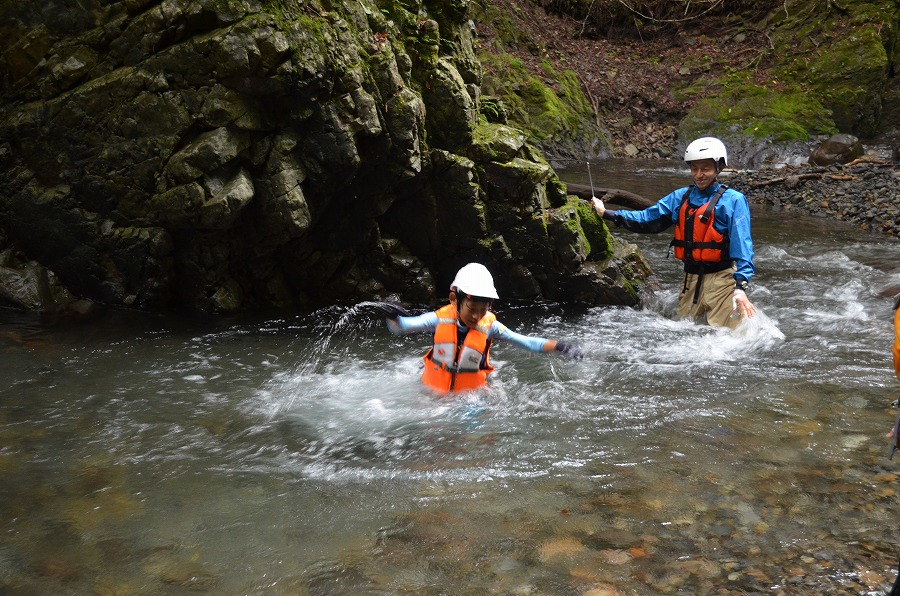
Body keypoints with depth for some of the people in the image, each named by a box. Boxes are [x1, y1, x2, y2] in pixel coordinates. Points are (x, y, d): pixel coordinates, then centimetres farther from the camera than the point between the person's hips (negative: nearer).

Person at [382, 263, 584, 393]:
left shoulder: (490, 326, -13)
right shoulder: (440, 319, -12)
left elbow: (526, 342, -16)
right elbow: (400, 327, -11)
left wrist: (559, 346, -30)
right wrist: (394, 319, -35)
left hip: (472, 395, 0)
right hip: (433, 391, 0)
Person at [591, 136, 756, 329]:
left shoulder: (733, 200, -9)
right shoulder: (680, 198, 9)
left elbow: (742, 244, -18)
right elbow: (647, 219, 10)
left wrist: (740, 286, -30)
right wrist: (606, 213, 5)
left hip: (721, 279, -6)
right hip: (691, 278, 6)